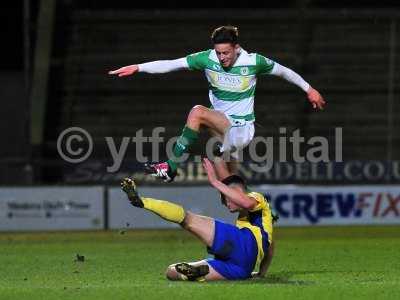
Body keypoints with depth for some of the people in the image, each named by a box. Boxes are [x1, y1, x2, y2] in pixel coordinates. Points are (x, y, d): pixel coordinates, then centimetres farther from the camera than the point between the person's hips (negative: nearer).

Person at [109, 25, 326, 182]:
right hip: (222, 127, 4)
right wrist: (137, 68, -21)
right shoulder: (207, 59, -7)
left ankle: (171, 167, -28)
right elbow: (171, 64, -13)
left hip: (242, 128, -4)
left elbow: (283, 71, 5)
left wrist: (308, 89, 14)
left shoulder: (254, 62, -12)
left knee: (197, 112, -27)